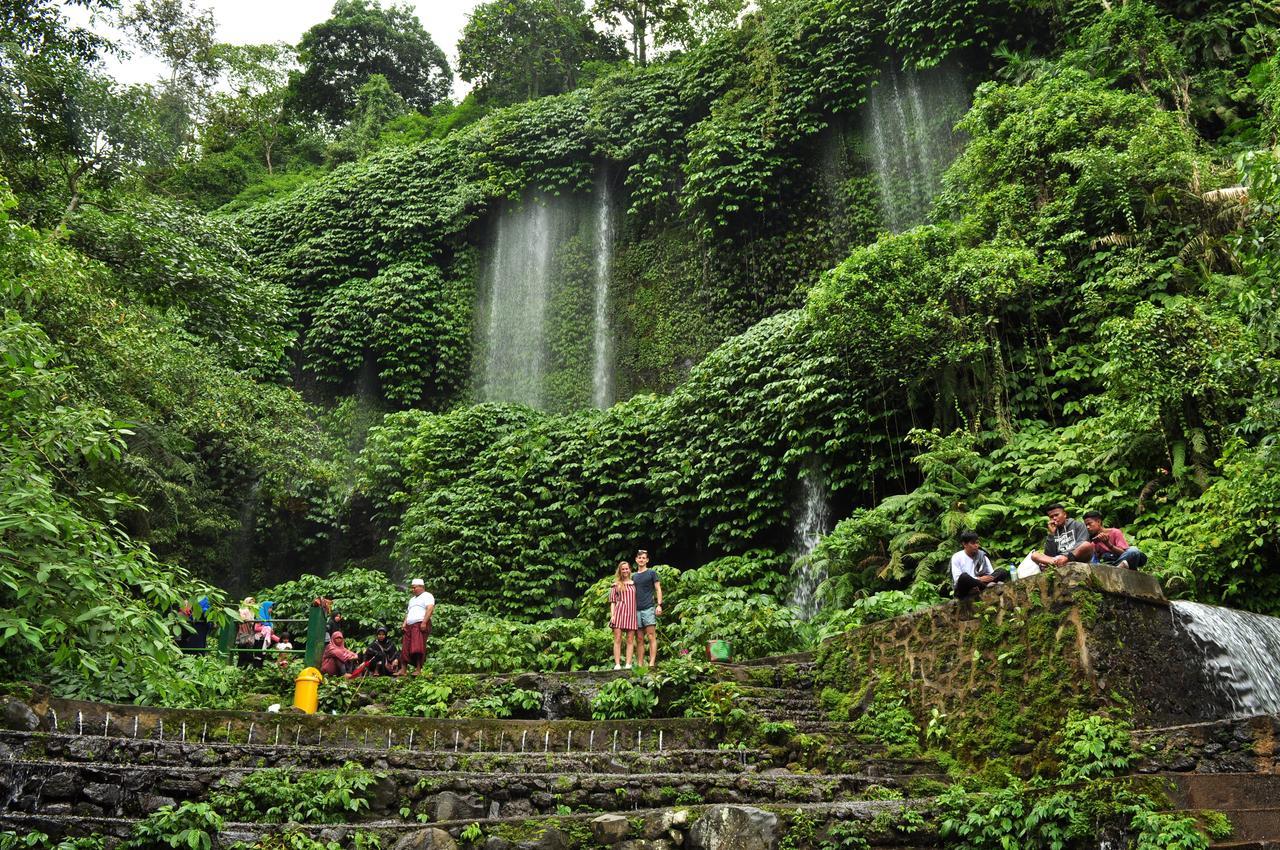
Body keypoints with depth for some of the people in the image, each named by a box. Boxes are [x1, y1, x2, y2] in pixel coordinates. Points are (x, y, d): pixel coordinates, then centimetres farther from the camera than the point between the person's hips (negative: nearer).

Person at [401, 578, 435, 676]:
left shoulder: (427, 596, 2)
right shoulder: (412, 599, 30)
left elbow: (430, 609, -12)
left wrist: (424, 622, -21)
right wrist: (405, 623, 12)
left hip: (421, 624, -8)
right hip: (410, 626, 9)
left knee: (418, 648, -16)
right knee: (405, 648, 3)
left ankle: (418, 670, -18)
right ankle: (403, 669, 5)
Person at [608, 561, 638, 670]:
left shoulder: (634, 584, 16)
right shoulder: (616, 585, 11)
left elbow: (637, 599, 16)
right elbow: (612, 601, 7)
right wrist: (612, 615, -4)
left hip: (631, 613, 2)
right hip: (619, 612, -2)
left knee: (630, 640, -3)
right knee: (617, 639, -4)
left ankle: (628, 664, -3)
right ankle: (617, 664, -5)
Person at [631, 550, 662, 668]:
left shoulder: (652, 573, 6)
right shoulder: (634, 576, 19)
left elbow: (658, 589, 1)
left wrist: (659, 605, -9)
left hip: (649, 608, -5)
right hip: (637, 610, 5)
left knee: (651, 637, -9)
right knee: (640, 639, 5)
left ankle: (652, 663, -13)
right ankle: (640, 665, 5)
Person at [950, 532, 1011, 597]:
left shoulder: (982, 555, 11)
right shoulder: (956, 557, -1)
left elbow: (991, 573, 7)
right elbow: (957, 578, -12)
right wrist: (979, 579, -19)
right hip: (964, 592, -4)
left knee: (1003, 572, -13)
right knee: (964, 576, -39)